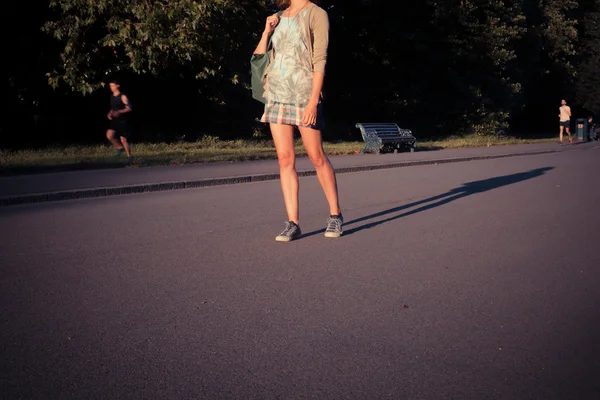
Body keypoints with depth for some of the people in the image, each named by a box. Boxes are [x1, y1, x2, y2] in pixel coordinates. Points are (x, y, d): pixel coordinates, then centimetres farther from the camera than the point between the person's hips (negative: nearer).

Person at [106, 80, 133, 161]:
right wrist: (110, 114, 5)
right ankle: (120, 148, 9)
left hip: (123, 121, -6)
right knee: (109, 135, -15)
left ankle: (129, 156, 17)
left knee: (123, 140, -1)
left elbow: (129, 108, -13)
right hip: (114, 120, 6)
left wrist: (119, 112, -27)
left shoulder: (123, 97, -9)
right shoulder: (112, 97, 11)